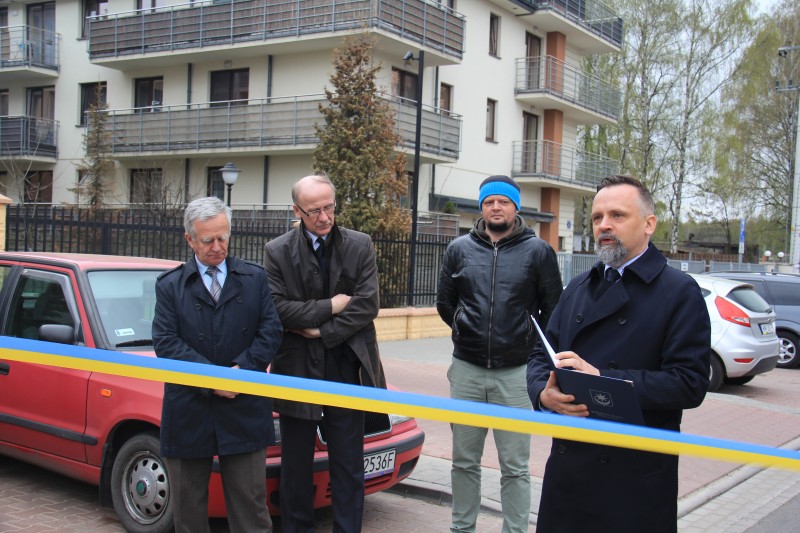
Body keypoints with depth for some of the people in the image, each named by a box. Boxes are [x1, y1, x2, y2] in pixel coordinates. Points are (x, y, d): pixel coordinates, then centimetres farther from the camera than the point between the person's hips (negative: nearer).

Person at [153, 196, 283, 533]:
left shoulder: (255, 278, 8)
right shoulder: (170, 285, 5)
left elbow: (272, 329, 1)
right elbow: (166, 341, -5)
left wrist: (243, 368, -14)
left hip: (244, 411, 0)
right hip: (188, 412, 0)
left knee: (250, 504, 6)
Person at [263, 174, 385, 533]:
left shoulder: (360, 246, 2)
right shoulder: (278, 251, -1)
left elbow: (368, 304, -6)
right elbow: (277, 308, -10)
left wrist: (321, 331, -11)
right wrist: (329, 307, -13)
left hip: (346, 368, 0)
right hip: (297, 368, 0)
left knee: (348, 466, 8)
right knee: (296, 466, 11)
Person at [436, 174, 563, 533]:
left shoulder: (538, 251, -1)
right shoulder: (460, 249, 6)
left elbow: (553, 311, 5)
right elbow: (445, 304, 15)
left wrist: (525, 342, 8)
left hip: (516, 372, -3)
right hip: (466, 369, 3)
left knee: (515, 467, 3)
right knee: (464, 460, 13)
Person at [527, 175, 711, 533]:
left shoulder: (680, 293, -5)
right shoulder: (578, 288, 14)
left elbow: (690, 383, -14)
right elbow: (541, 356, 14)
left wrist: (602, 379, -21)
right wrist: (543, 393, -9)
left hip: (637, 476, -5)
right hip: (567, 466, 5)